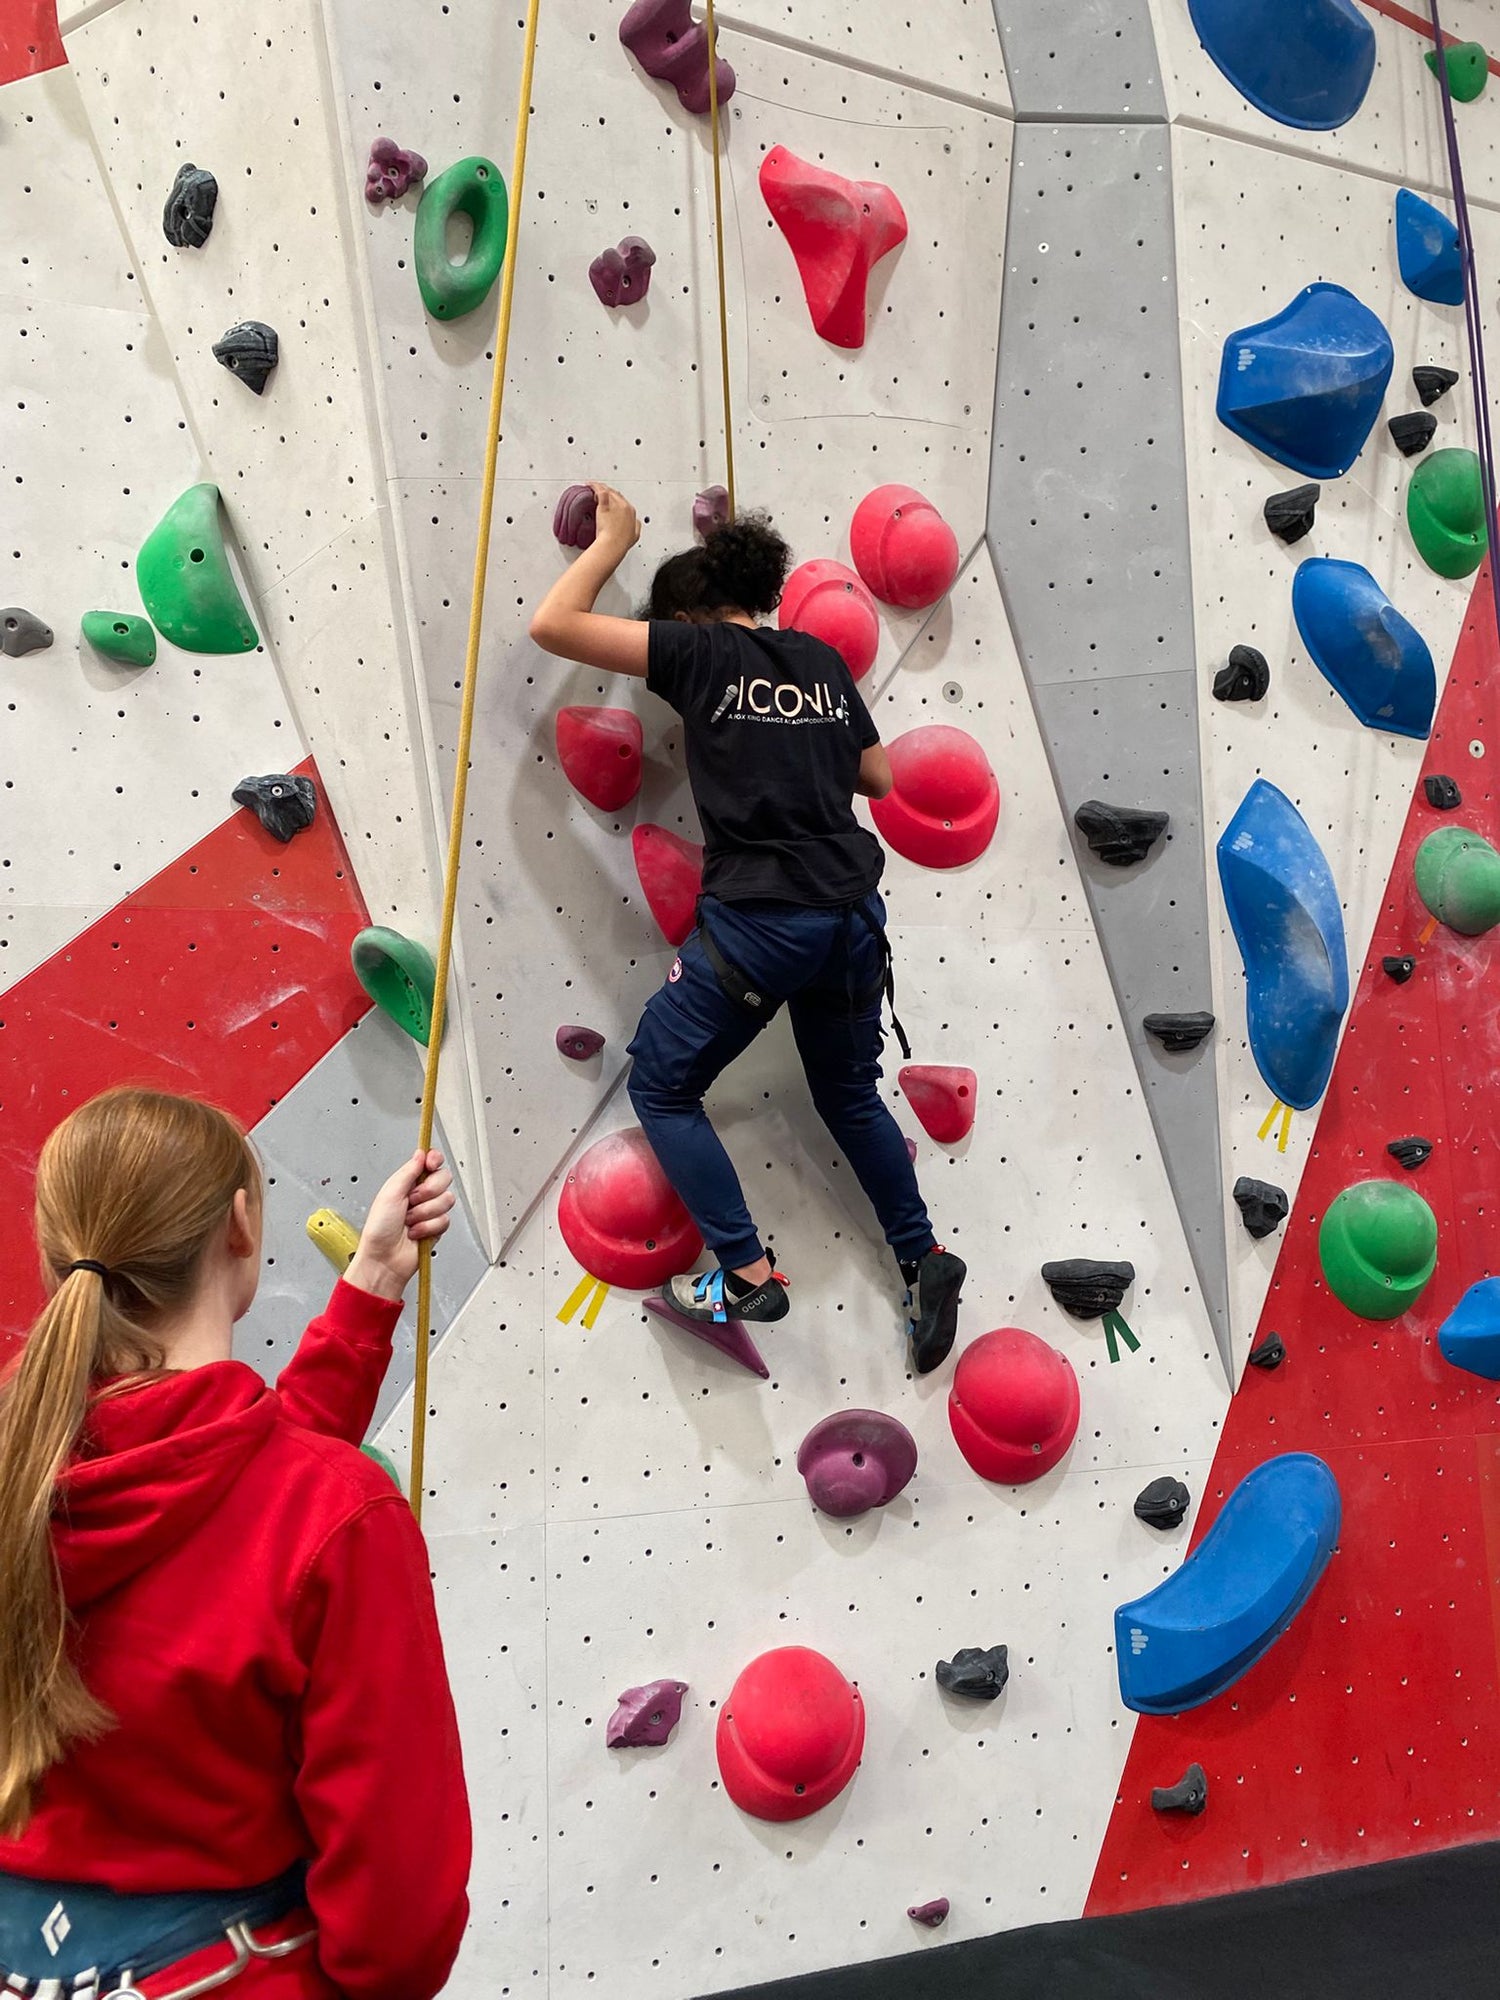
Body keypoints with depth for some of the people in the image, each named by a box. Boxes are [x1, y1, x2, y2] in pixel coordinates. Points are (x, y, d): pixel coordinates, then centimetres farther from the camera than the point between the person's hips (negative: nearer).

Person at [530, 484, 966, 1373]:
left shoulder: (701, 649, -2)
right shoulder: (822, 657, 14)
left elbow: (553, 624, -5)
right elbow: (879, 779, 20)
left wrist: (612, 541, 9)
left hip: (756, 919, -6)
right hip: (853, 914, 7)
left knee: (663, 1090, 11)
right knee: (851, 1095, 26)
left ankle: (747, 1274, 6)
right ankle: (925, 1258, 24)